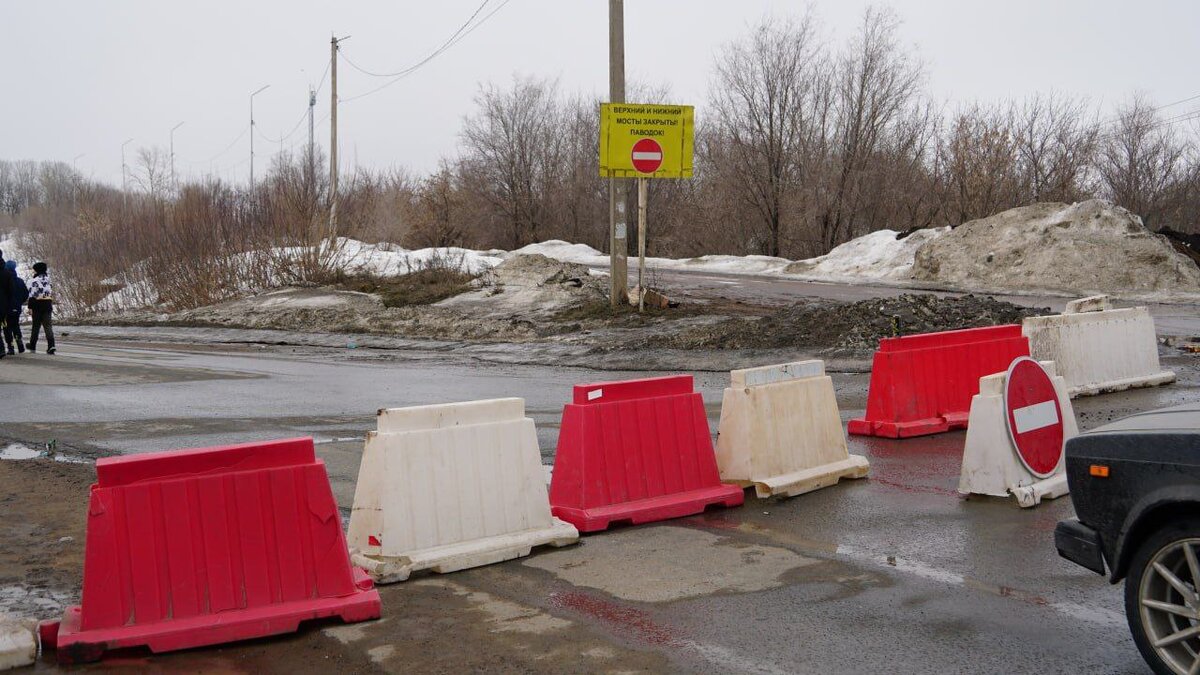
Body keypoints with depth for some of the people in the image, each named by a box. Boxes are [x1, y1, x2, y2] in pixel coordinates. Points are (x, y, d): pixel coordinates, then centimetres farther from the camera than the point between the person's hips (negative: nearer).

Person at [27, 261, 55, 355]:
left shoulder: (34, 280, -10)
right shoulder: (48, 278, 7)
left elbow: (32, 295, -12)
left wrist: (30, 307, -9)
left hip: (38, 305, -3)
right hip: (48, 304, 3)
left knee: (36, 326, 8)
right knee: (48, 325, 1)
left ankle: (32, 347, 18)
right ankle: (51, 346, -15)